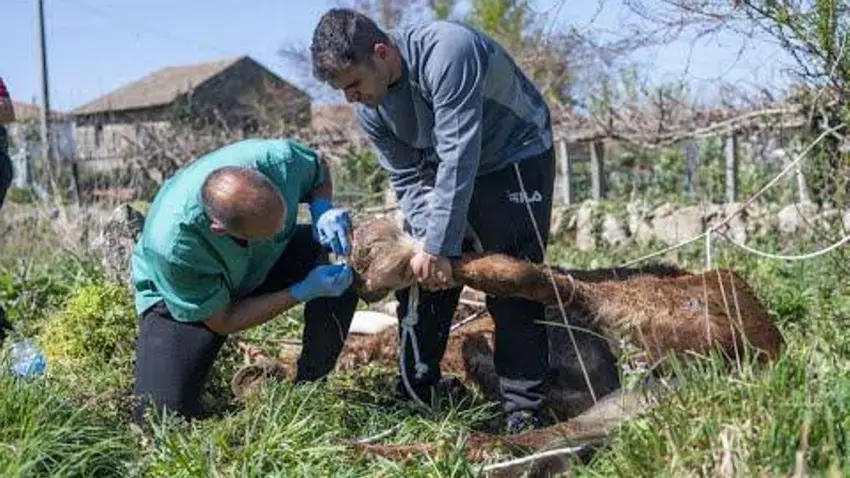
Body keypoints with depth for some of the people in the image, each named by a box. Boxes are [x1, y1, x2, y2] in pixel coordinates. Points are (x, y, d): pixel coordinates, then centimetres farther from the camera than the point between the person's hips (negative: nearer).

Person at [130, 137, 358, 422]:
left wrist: (323, 210, -27)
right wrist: (305, 292, -30)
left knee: (345, 271, -26)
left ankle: (311, 385, -5)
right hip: (179, 296, -3)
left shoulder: (278, 158, -33)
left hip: (269, 260, 4)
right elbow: (222, 321, -24)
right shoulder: (172, 245, -42)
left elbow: (319, 171, -5)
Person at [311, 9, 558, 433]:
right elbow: (407, 180, -8)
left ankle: (524, 413, -5)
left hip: (516, 158, -7)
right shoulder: (368, 109, -11)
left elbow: (458, 159, -36)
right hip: (442, 168, 7)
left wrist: (439, 247, -35)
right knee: (418, 282, 3)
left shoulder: (445, 52, -35)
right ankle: (415, 397, 16)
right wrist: (428, 243, -24)